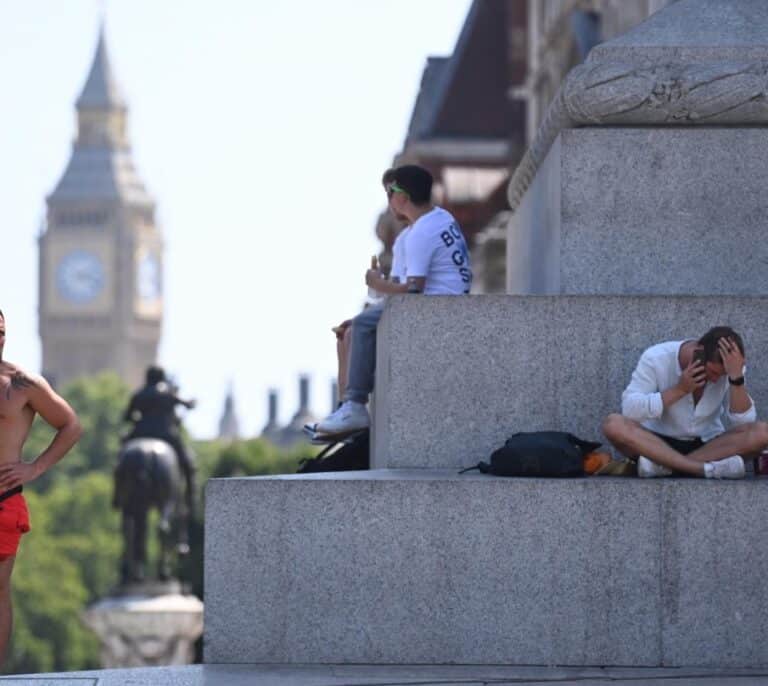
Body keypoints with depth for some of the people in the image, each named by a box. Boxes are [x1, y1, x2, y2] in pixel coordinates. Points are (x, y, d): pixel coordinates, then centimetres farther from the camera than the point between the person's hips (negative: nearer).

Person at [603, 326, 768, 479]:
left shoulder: (732, 367, -9)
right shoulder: (656, 359, -14)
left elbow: (744, 422, -15)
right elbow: (629, 409, -22)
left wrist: (737, 378, -28)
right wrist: (679, 390, -28)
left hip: (707, 445, 1)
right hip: (657, 443, -1)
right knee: (614, 424, -31)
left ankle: (664, 465, -31)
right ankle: (706, 469, -40)